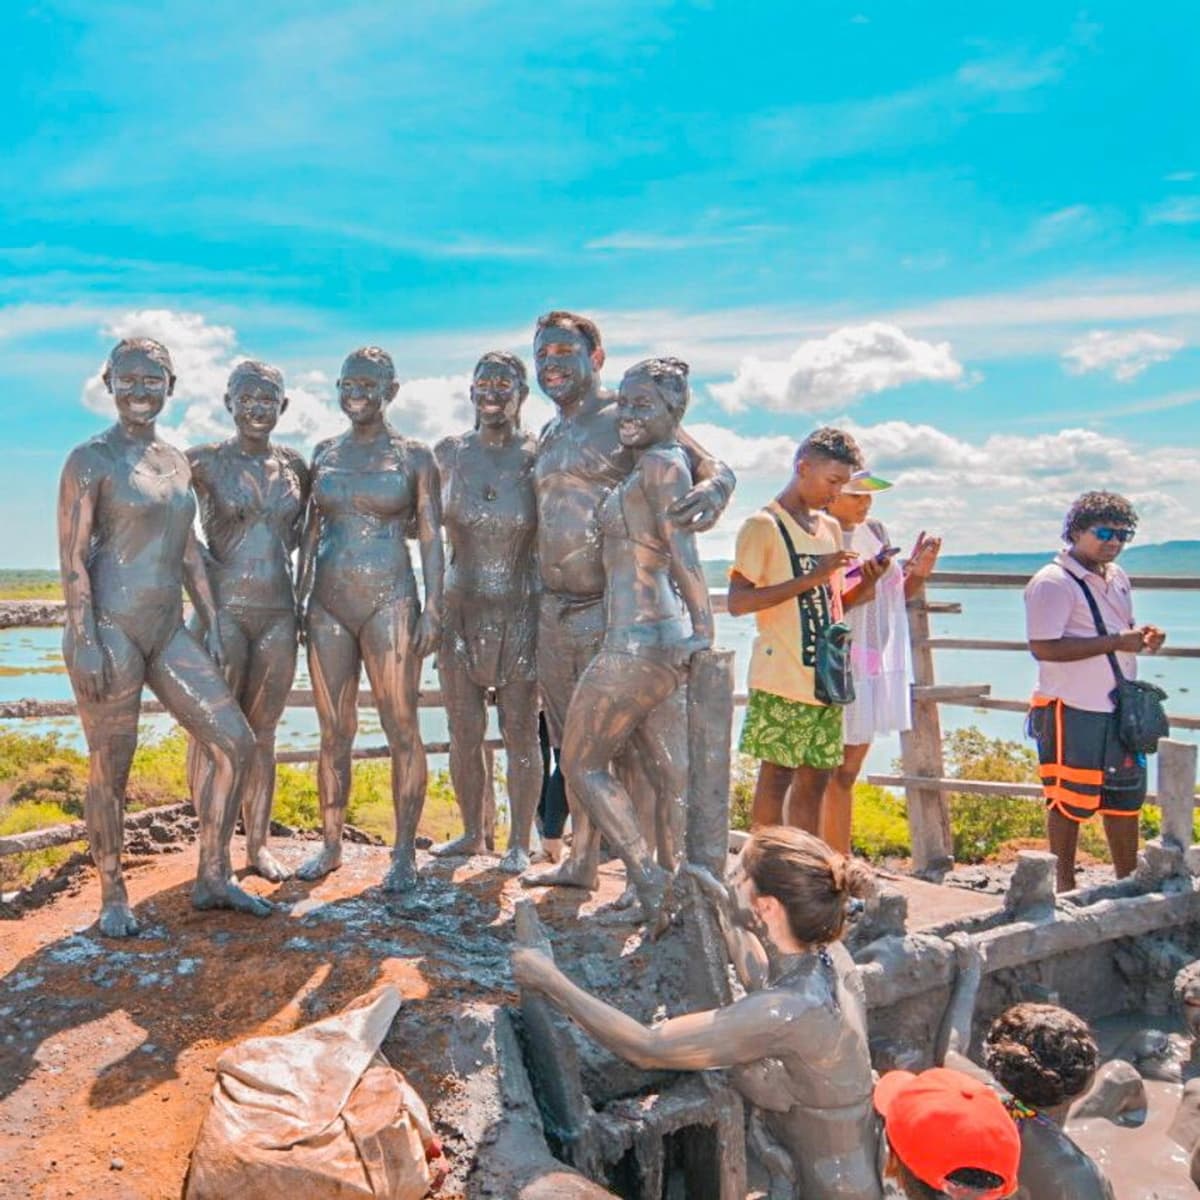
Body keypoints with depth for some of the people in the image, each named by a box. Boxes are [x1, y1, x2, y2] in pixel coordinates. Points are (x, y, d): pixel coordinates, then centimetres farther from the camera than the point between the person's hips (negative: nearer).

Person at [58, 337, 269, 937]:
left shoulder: (176, 461, 15)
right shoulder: (90, 459, -5)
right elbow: (72, 557, -10)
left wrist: (212, 626, 14)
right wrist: (85, 641, -16)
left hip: (169, 631, 7)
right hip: (109, 630, -7)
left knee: (235, 744, 3)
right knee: (110, 771, 3)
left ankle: (213, 878, 16)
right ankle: (113, 897, 21)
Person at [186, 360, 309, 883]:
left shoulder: (294, 465, 10)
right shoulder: (203, 462, -3)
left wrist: (278, 555, 8)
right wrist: (205, 564, -7)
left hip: (279, 613, 4)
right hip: (223, 610, -4)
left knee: (261, 731, 11)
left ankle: (259, 844, 20)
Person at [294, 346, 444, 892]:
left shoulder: (413, 457, 2)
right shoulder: (324, 453, 13)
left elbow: (431, 537, -2)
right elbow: (311, 531, 16)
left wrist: (433, 607, -10)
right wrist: (299, 597, 11)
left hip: (389, 602, -4)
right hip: (328, 603, 4)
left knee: (401, 729, -2)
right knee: (333, 732, 9)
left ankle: (404, 853, 8)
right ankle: (331, 845, 21)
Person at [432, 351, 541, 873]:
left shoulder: (538, 457, -3)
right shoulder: (447, 453, 4)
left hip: (521, 611, -2)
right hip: (460, 609, 3)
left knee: (520, 733, 3)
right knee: (463, 733, 9)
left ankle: (519, 843, 16)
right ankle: (472, 833, 27)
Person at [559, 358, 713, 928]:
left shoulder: (660, 463, -11)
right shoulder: (660, 465, 17)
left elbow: (682, 549, -23)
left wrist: (703, 629, -32)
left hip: (637, 643, -9)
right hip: (658, 645, 9)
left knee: (582, 764, 5)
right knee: (675, 782, 10)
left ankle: (651, 881, 3)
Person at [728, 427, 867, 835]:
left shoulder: (831, 528, 17)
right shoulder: (764, 525, -6)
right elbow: (738, 602, -16)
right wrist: (811, 578, -19)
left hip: (825, 678, 7)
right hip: (782, 680, -7)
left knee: (815, 779, 10)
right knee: (776, 776, -2)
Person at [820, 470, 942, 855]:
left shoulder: (874, 530, 11)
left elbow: (897, 595, 18)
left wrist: (917, 573, 0)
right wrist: (860, 591, -27)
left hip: (876, 667, 7)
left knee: (847, 772, 13)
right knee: (836, 775, -2)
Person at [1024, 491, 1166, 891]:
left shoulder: (1116, 576, 13)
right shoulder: (1053, 582, -14)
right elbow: (1044, 647, -23)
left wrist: (1142, 637, 1)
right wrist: (1115, 642, -24)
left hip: (1120, 709, 8)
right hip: (1072, 712, -8)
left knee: (1126, 796, 15)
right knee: (1070, 800, 3)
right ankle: (1065, 887, 17)